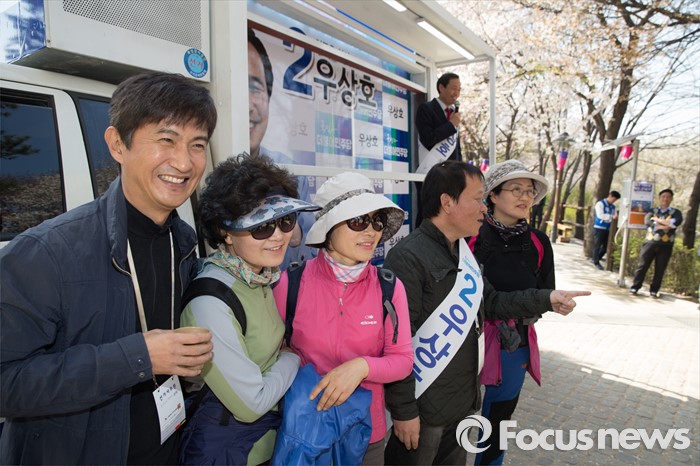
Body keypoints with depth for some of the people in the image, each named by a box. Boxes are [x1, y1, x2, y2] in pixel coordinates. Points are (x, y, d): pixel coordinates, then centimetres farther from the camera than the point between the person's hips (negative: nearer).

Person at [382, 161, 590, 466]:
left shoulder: (462, 251, 7)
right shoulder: (407, 258, -23)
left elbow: (489, 303, 14)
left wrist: (546, 299, 3)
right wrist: (404, 409, -19)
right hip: (424, 406, -8)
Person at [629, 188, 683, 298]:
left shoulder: (675, 212, 8)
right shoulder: (652, 211, 10)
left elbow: (676, 222, -14)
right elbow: (648, 221, -10)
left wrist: (658, 220, -11)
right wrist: (664, 226, -15)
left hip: (666, 245, 0)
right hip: (651, 242, 0)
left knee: (660, 269, 5)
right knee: (642, 266, 1)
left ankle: (654, 290, 14)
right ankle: (635, 287, 9)